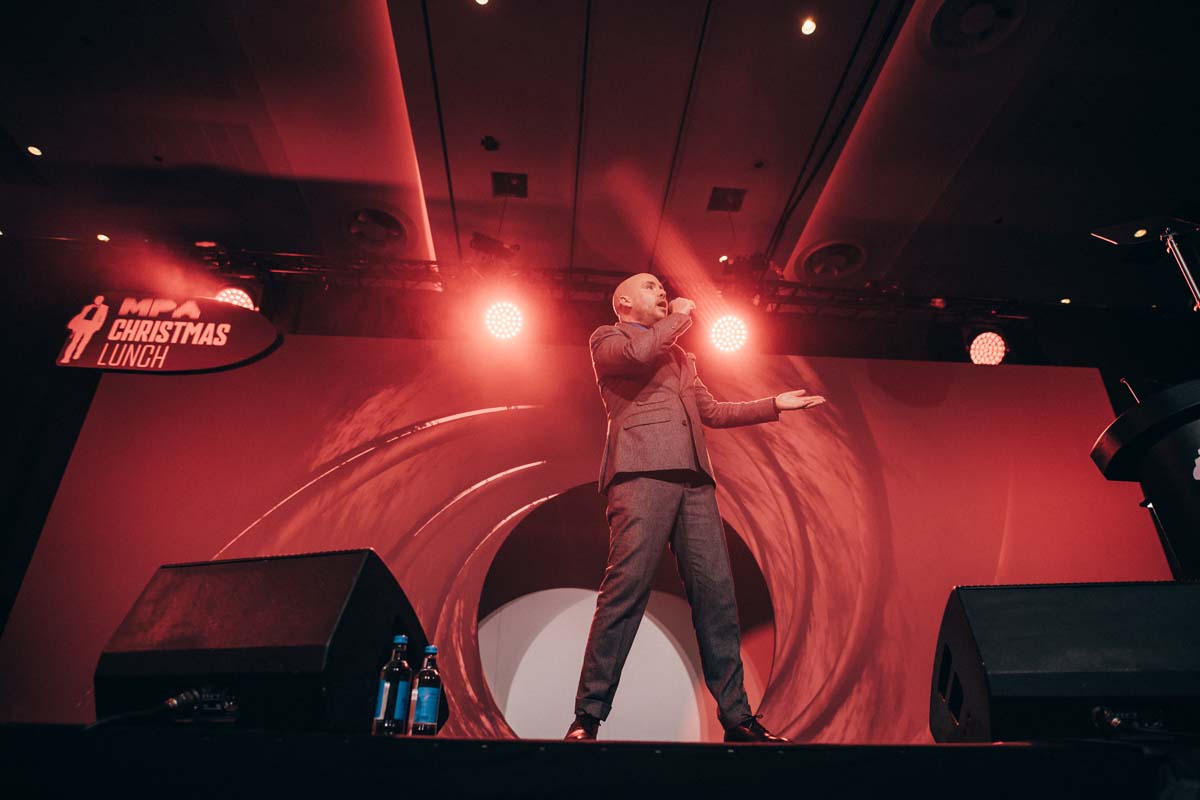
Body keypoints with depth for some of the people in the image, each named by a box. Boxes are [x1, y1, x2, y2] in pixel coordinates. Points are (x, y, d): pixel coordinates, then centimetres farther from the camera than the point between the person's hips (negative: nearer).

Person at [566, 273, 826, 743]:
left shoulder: (679, 357, 35)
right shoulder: (606, 339, 15)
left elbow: (711, 412, 32)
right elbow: (638, 352, -8)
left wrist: (775, 405, 28)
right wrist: (680, 317, 8)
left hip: (693, 478, 6)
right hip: (642, 470, -6)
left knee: (716, 593, 0)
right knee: (627, 585, -15)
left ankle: (736, 717, 7)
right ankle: (588, 717, -7)